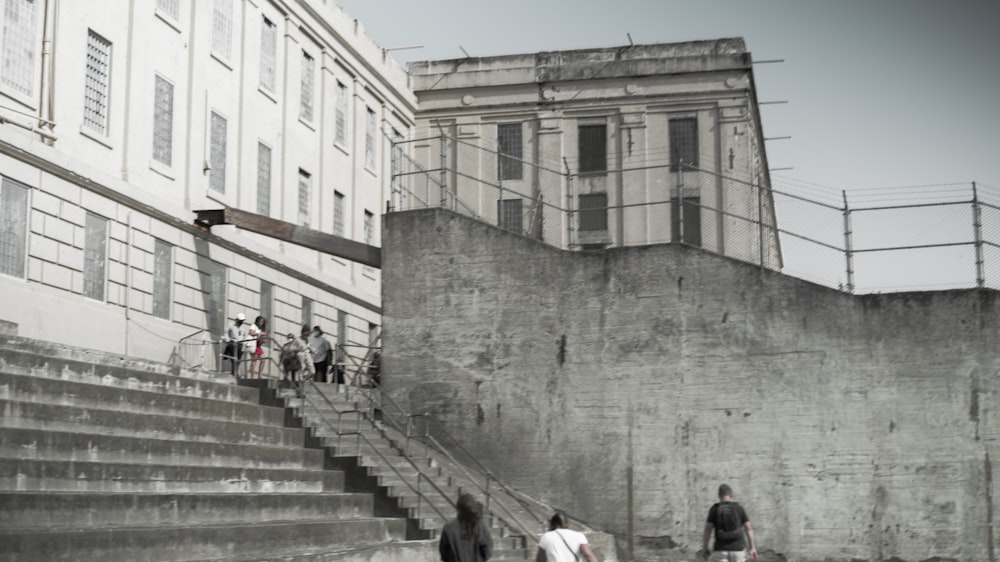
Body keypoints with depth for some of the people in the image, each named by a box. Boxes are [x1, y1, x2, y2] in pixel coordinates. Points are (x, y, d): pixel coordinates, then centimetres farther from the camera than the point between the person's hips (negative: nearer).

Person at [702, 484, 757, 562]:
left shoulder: (714, 509, -3)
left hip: (721, 550, -2)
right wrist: (753, 548, 5)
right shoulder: (739, 508, 2)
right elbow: (749, 529, 1)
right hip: (738, 549, 2)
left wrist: (705, 549, 5)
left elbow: (707, 530, -4)